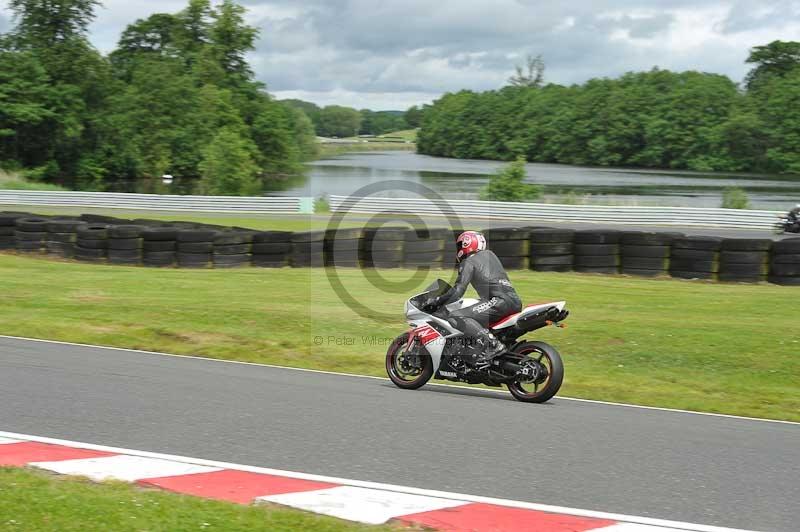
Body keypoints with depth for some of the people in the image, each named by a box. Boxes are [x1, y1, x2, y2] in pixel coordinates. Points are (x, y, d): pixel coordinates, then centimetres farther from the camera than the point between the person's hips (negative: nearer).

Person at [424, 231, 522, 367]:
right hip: (515, 301, 9)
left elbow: (458, 291, -6)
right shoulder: (490, 254, 28)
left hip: (500, 300, -9)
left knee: (455, 317, -17)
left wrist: (437, 301, 4)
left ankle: (491, 344, -31)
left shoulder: (468, 262, 4)